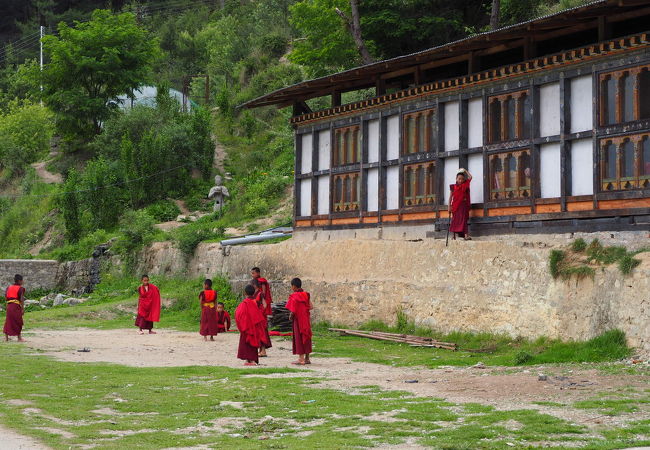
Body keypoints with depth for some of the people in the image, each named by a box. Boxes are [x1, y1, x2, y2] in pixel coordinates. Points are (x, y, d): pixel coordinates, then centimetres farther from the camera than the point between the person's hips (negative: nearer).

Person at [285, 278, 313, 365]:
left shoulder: (294, 297, -15)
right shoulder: (306, 295, 4)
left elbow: (293, 311, -20)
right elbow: (311, 307, 2)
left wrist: (290, 316, -2)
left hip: (298, 319, -6)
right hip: (306, 319, 6)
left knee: (299, 338, 0)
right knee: (306, 337, 13)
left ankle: (301, 359, -1)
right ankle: (307, 358, 19)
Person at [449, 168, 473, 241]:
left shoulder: (465, 185, 4)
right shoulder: (453, 187, 4)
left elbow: (470, 177, 1)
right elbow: (451, 197, 7)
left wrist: (465, 171, 11)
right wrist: (449, 206, 2)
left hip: (463, 205, -1)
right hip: (455, 205, 1)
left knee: (463, 219, -9)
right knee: (455, 220, 6)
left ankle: (466, 235, -17)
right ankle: (454, 235, 12)